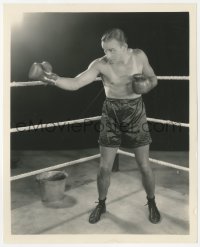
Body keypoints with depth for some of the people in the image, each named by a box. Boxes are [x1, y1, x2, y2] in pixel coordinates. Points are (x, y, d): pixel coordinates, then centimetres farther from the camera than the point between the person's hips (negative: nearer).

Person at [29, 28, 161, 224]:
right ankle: (101, 204, 32)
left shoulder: (139, 56, -7)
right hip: (111, 114, 0)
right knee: (104, 167, 5)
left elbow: (153, 79, 6)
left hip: (135, 113, 0)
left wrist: (147, 84, -17)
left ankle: (151, 203, 33)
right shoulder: (100, 64, -13)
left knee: (144, 166, 6)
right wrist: (52, 78, -39)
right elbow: (75, 83, -22)